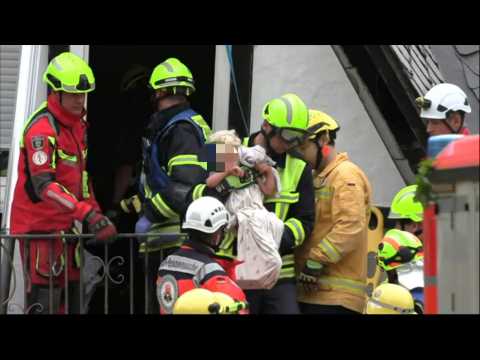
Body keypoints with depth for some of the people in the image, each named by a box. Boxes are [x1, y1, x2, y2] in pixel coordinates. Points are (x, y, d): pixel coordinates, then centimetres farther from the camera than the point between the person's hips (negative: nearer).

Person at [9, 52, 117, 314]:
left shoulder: (78, 123, 11)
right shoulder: (42, 128, -20)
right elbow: (44, 185, -29)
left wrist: (95, 211, 15)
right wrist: (87, 214, -37)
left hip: (66, 224, 9)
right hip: (39, 225, -9)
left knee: (71, 299, 12)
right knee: (45, 300, -11)